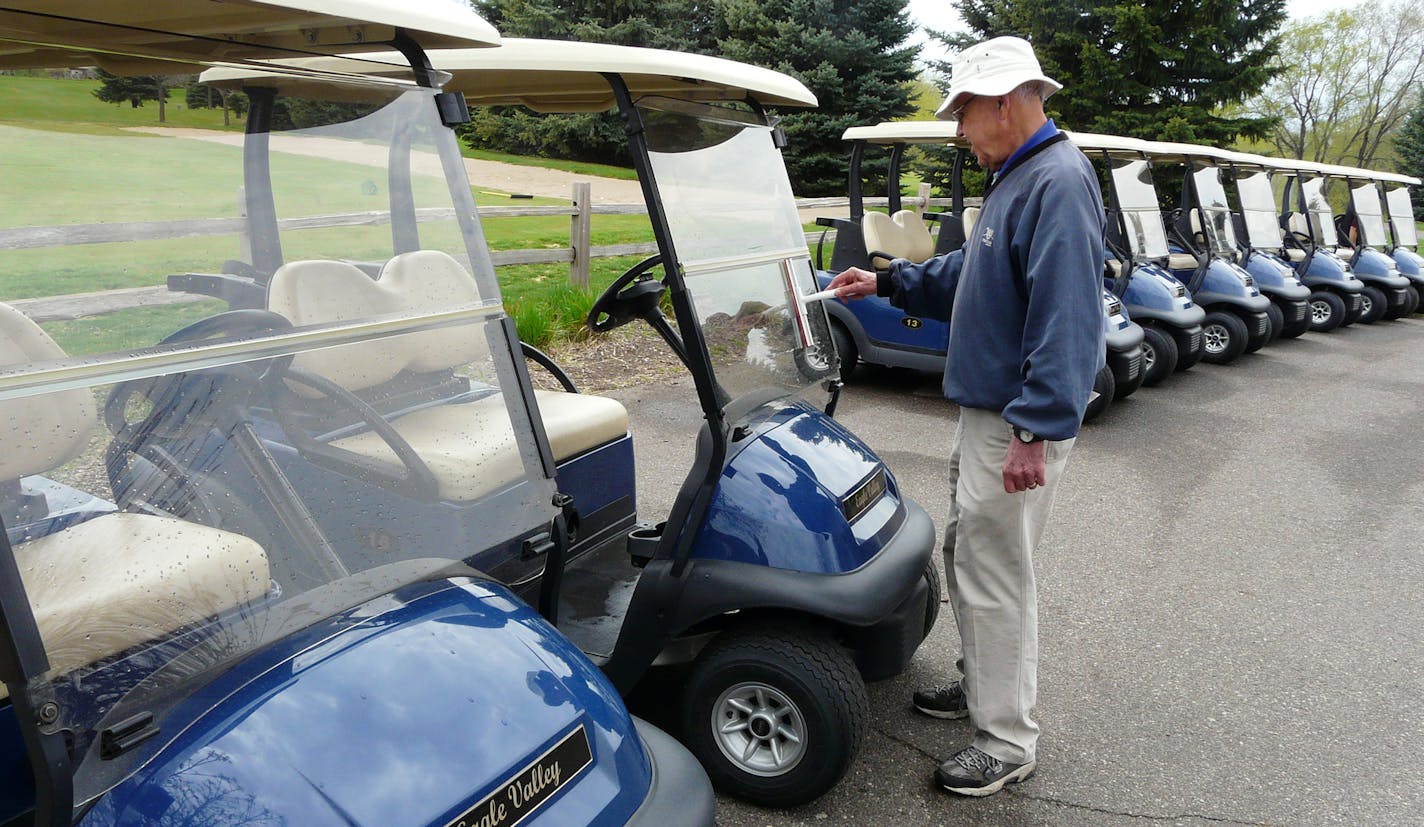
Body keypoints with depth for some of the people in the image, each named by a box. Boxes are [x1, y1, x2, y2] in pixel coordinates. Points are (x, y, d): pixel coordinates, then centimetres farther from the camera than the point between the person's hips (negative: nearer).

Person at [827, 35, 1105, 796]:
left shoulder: (1058, 182, -19)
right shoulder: (1015, 177, 14)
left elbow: (1066, 319, -27)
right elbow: (966, 274, 24)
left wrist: (1036, 432, -29)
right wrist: (888, 282, 19)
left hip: (1018, 424, -10)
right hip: (986, 411, 10)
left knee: (994, 576, -1)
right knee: (966, 556, 20)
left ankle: (1007, 743, 14)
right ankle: (985, 684, 38)